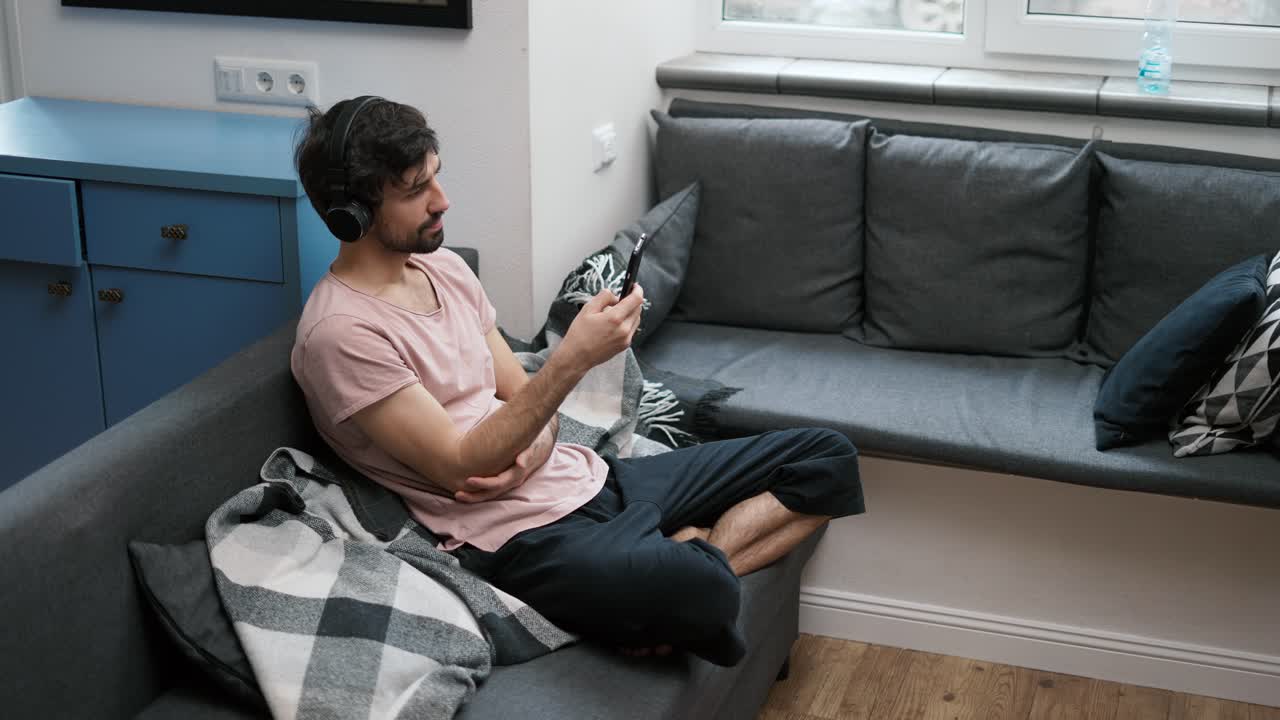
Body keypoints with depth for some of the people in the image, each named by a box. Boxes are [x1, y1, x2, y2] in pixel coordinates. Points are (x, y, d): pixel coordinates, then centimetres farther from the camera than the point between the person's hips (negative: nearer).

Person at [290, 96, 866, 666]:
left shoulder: (444, 268, 11)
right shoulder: (340, 332, -15)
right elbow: (458, 469, -19)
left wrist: (529, 453, -10)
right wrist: (574, 358, -25)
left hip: (587, 478, 9)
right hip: (521, 535, -9)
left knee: (826, 458, 6)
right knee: (699, 593, -39)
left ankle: (689, 558, -10)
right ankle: (693, 563, -4)